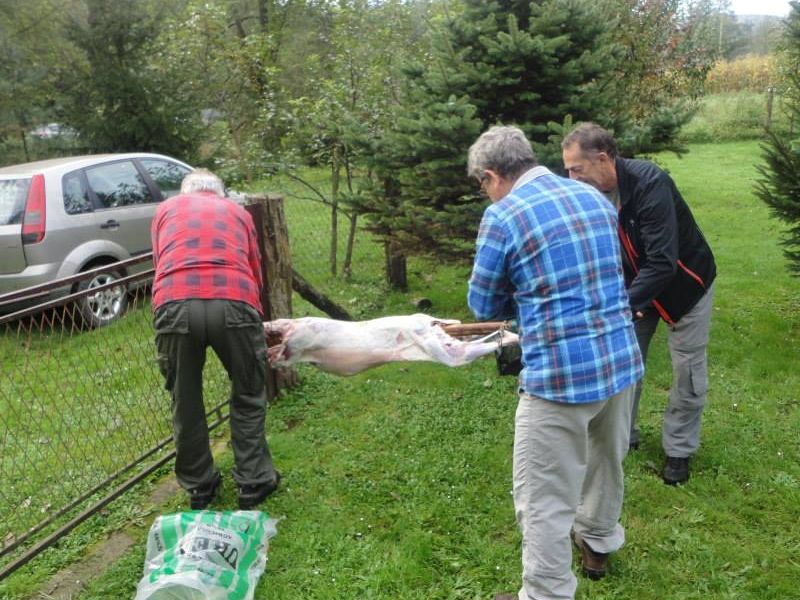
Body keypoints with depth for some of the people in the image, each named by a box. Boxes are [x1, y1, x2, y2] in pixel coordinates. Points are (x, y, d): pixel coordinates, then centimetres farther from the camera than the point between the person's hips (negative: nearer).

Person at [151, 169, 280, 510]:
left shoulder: (166, 208, 29)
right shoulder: (237, 211, 28)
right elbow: (255, 271, 27)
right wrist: (254, 320, 41)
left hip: (173, 305, 1)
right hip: (235, 303, 0)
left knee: (185, 403, 18)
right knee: (248, 398, 18)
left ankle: (199, 488, 31)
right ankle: (253, 483, 26)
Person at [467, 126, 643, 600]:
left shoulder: (503, 215, -11)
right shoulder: (596, 198, 9)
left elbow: (483, 306, -1)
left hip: (561, 375, -8)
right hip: (622, 361, 8)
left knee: (545, 499, 6)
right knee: (607, 460, 29)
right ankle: (599, 542, 52)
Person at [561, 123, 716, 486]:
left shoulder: (650, 183, -34)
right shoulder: (590, 195, -15)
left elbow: (663, 262, -39)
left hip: (685, 282, -5)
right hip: (635, 285, 5)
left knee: (687, 371, 4)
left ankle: (678, 449, 22)